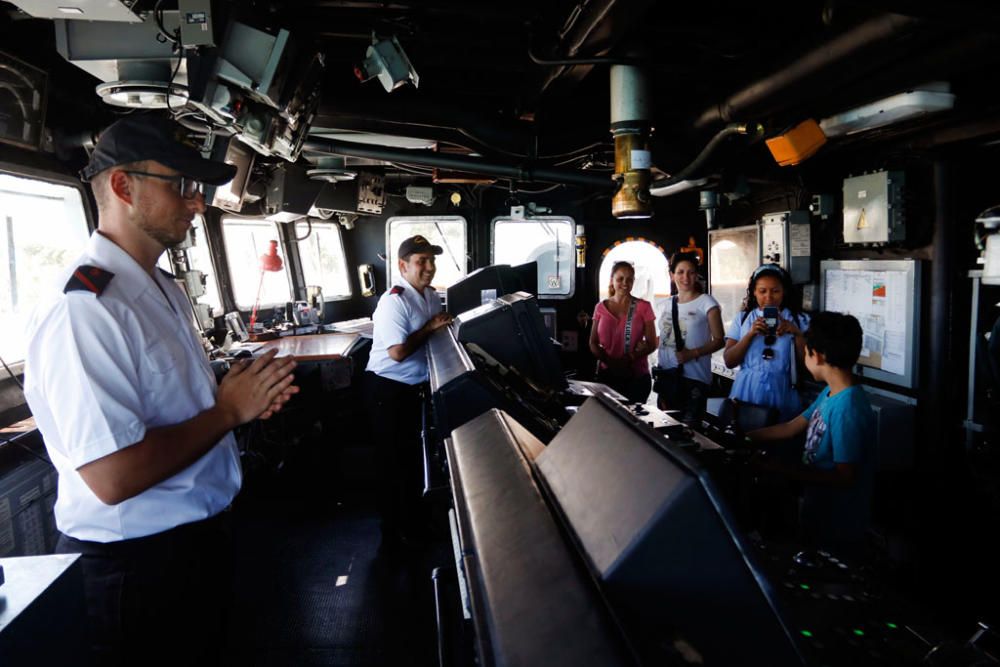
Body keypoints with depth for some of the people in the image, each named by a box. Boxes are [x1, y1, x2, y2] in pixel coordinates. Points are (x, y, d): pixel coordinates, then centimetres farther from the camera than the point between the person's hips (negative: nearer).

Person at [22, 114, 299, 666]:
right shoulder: (83, 307, -25)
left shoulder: (164, 289, 8)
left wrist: (242, 397, 0)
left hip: (199, 534, 9)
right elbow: (113, 476, -31)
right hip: (133, 564, -9)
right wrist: (229, 410, -19)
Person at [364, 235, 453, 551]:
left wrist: (444, 325, -1)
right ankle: (393, 533, 19)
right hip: (387, 389, -9)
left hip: (414, 386, 9)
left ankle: (412, 522, 40)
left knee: (412, 454, 21)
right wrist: (430, 327, -22)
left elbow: (435, 334, 19)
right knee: (393, 460, 3)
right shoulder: (394, 301, -24)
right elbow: (398, 352, -30)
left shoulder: (431, 296, 4)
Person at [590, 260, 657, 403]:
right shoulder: (601, 308, 5)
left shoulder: (643, 307, -1)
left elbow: (651, 344, -2)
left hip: (636, 376, -2)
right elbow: (593, 343, 6)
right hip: (606, 374, 2)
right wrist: (610, 361, -12)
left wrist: (629, 359, -18)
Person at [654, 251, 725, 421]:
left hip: (693, 378, -5)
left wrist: (693, 353, -18)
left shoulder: (707, 302, -3)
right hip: (666, 376, 5)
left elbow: (719, 341, -5)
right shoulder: (666, 305, 13)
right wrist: (659, 372, 13)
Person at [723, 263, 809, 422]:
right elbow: (729, 362, -1)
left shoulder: (799, 320, 5)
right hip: (747, 392, 0)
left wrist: (797, 333, -12)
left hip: (781, 393, 0)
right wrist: (750, 334, -12)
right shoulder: (742, 319, 5)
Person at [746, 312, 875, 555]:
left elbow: (844, 478, -27)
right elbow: (790, 428, 9)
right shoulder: (829, 393, 1)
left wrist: (782, 470, -26)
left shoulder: (847, 409, -28)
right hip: (818, 516, 8)